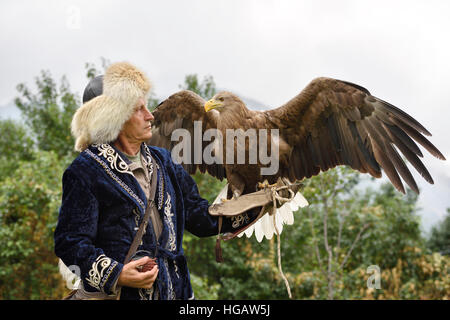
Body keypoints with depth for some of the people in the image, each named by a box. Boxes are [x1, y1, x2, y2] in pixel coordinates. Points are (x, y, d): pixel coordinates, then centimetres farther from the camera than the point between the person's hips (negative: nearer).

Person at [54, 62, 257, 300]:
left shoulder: (161, 161, 12)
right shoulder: (85, 171, -9)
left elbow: (199, 218, 13)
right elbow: (70, 242, -13)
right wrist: (116, 275, -26)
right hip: (114, 294, -5)